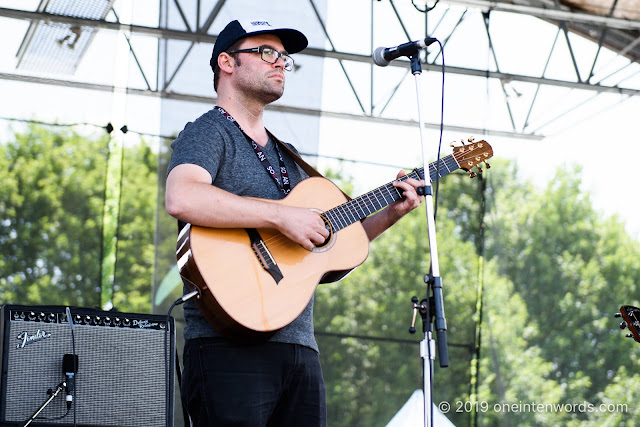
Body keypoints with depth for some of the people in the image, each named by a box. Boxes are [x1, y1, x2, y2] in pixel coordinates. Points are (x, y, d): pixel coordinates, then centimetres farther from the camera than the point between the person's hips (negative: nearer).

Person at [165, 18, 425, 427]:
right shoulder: (209, 133, -2)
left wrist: (388, 215, 11)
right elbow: (182, 199, -25)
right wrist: (282, 216, -21)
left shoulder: (286, 156, 24)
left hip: (300, 345, 8)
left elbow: (329, 244, 26)